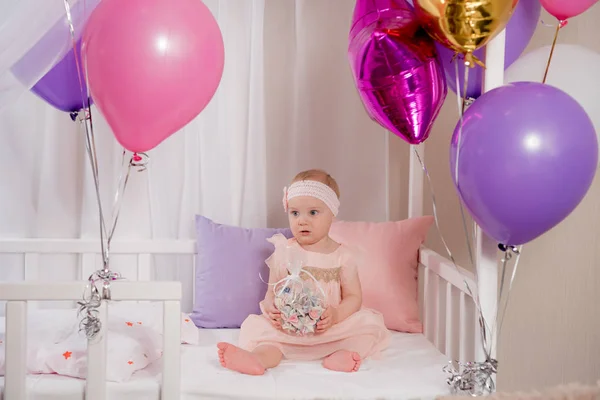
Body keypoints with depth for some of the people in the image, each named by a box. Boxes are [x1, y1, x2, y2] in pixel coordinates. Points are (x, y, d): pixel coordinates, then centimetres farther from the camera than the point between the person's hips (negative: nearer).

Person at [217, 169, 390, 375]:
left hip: (333, 328, 1)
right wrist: (273, 310, -19)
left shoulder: (343, 255, 5)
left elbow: (353, 297, 1)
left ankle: (342, 355, -46)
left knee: (369, 323, -22)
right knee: (260, 327, -27)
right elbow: (272, 292, 6)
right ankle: (258, 358, -57)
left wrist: (336, 315, -21)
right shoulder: (283, 252, 7)